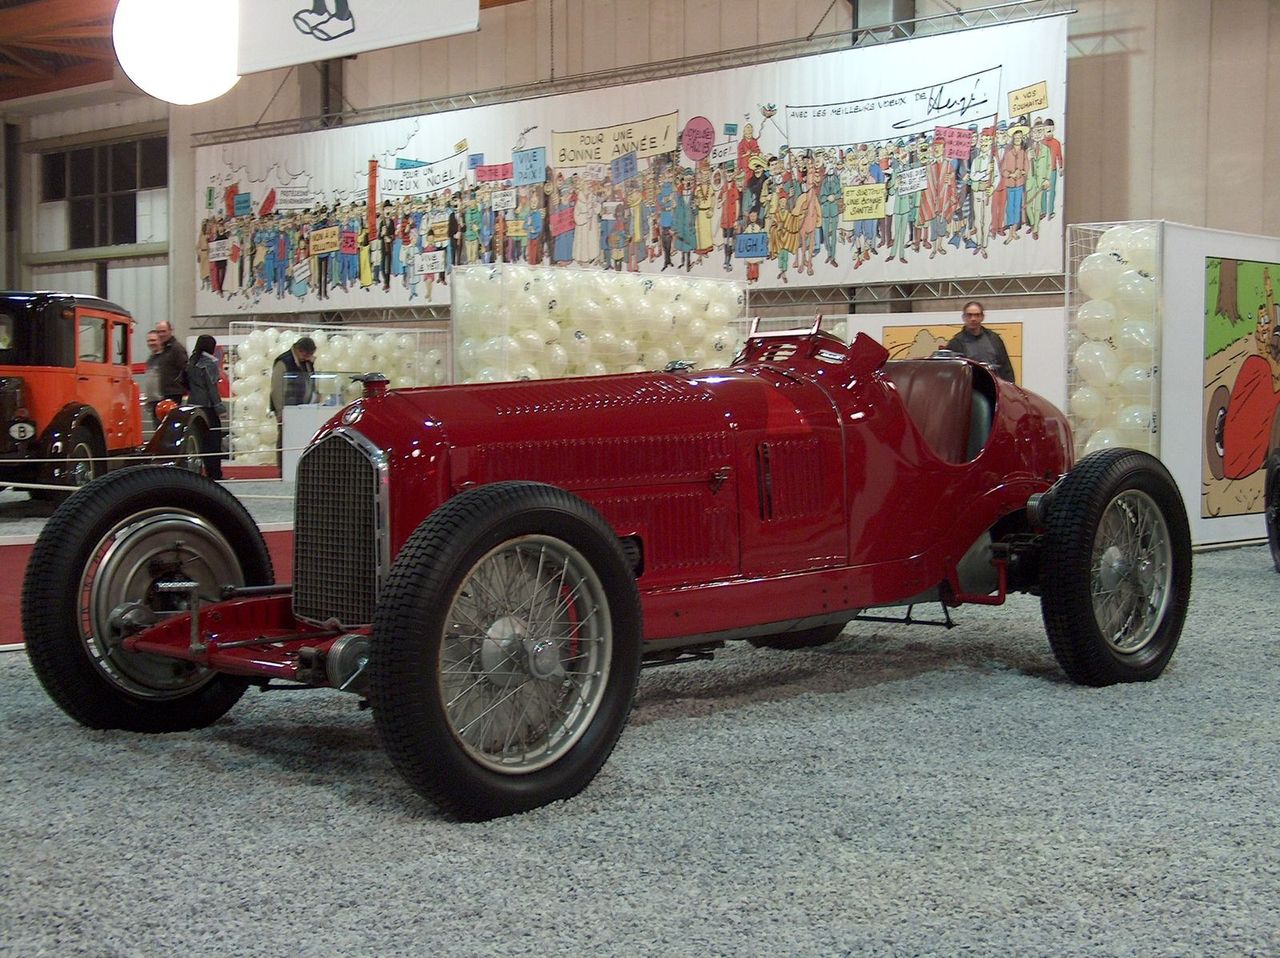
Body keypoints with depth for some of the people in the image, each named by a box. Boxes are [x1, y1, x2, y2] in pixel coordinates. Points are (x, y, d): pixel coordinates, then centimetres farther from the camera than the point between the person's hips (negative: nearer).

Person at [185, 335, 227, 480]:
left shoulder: (191, 362, 11)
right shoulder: (209, 362, -10)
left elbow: (188, 385, 15)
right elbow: (212, 387, -13)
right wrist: (220, 408, -12)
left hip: (194, 404, 8)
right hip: (208, 406, -7)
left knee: (203, 440, 11)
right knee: (214, 439, -3)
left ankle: (210, 472, 14)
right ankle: (215, 473, -3)